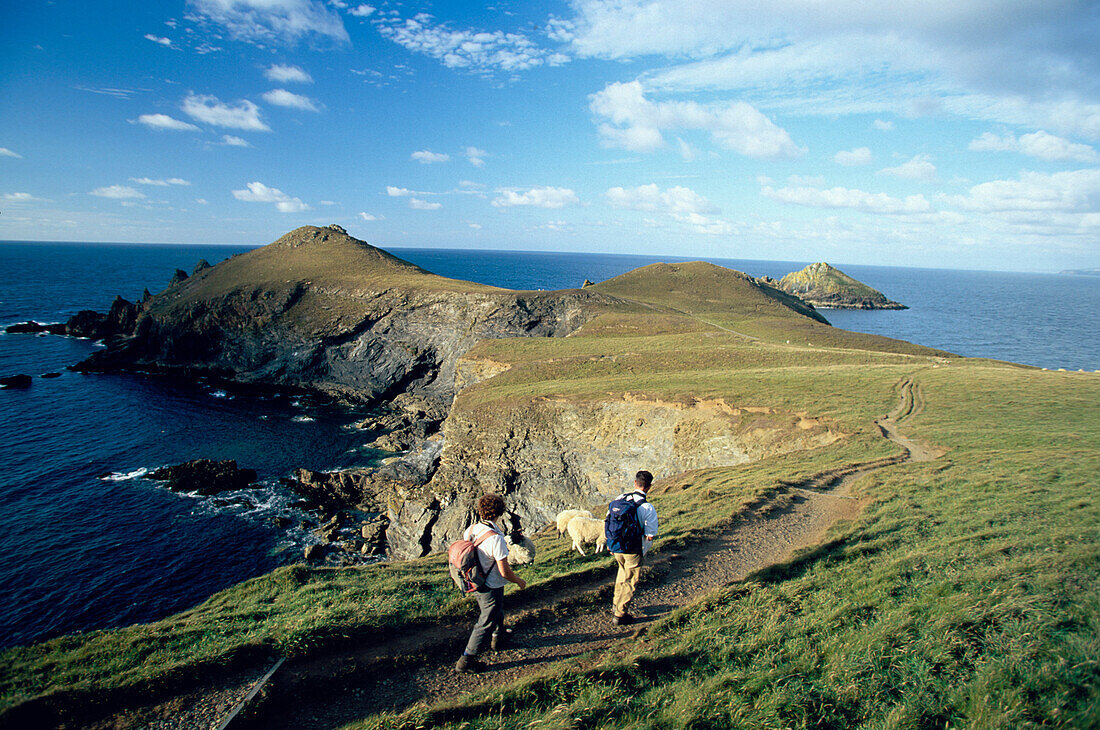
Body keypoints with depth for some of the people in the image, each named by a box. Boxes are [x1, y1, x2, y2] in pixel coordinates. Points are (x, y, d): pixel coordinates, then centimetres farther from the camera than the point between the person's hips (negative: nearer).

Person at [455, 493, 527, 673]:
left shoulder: (470, 530, -9)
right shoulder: (496, 538, -31)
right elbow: (504, 572, -26)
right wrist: (519, 581, -7)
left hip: (476, 582, 8)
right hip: (492, 587, -8)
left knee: (497, 611, 32)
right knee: (486, 623, 9)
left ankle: (498, 638, 56)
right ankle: (466, 661, 17)